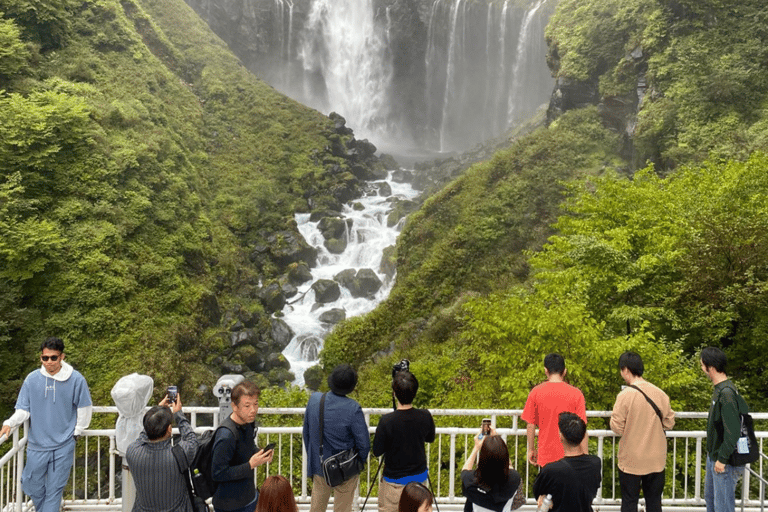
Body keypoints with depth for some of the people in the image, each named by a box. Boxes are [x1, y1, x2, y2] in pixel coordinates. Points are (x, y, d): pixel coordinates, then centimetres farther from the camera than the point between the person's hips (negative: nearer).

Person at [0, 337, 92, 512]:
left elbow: (84, 408, 2)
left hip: (63, 446, -2)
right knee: (32, 486, 14)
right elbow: (23, 410, -1)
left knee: (54, 490, 6)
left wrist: (77, 431, 6)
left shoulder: (76, 379, -10)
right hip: (36, 445, 2)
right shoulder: (32, 379, -5)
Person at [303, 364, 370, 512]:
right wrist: (359, 462, 2)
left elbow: (306, 433, 1)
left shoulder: (314, 400, -12)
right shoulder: (353, 409, -26)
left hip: (319, 466, 4)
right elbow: (364, 444, -19)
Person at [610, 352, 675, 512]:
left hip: (631, 461, -4)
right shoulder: (660, 393, -4)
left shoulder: (625, 395, -17)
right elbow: (669, 422, 4)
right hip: (656, 460, 4)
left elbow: (617, 427, -14)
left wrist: (614, 414, 3)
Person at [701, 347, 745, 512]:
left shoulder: (726, 393, -24)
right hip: (713, 456, 10)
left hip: (725, 462, -10)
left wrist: (722, 459, -22)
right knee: (710, 498, 22)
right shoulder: (719, 389, 6)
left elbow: (732, 430, -27)